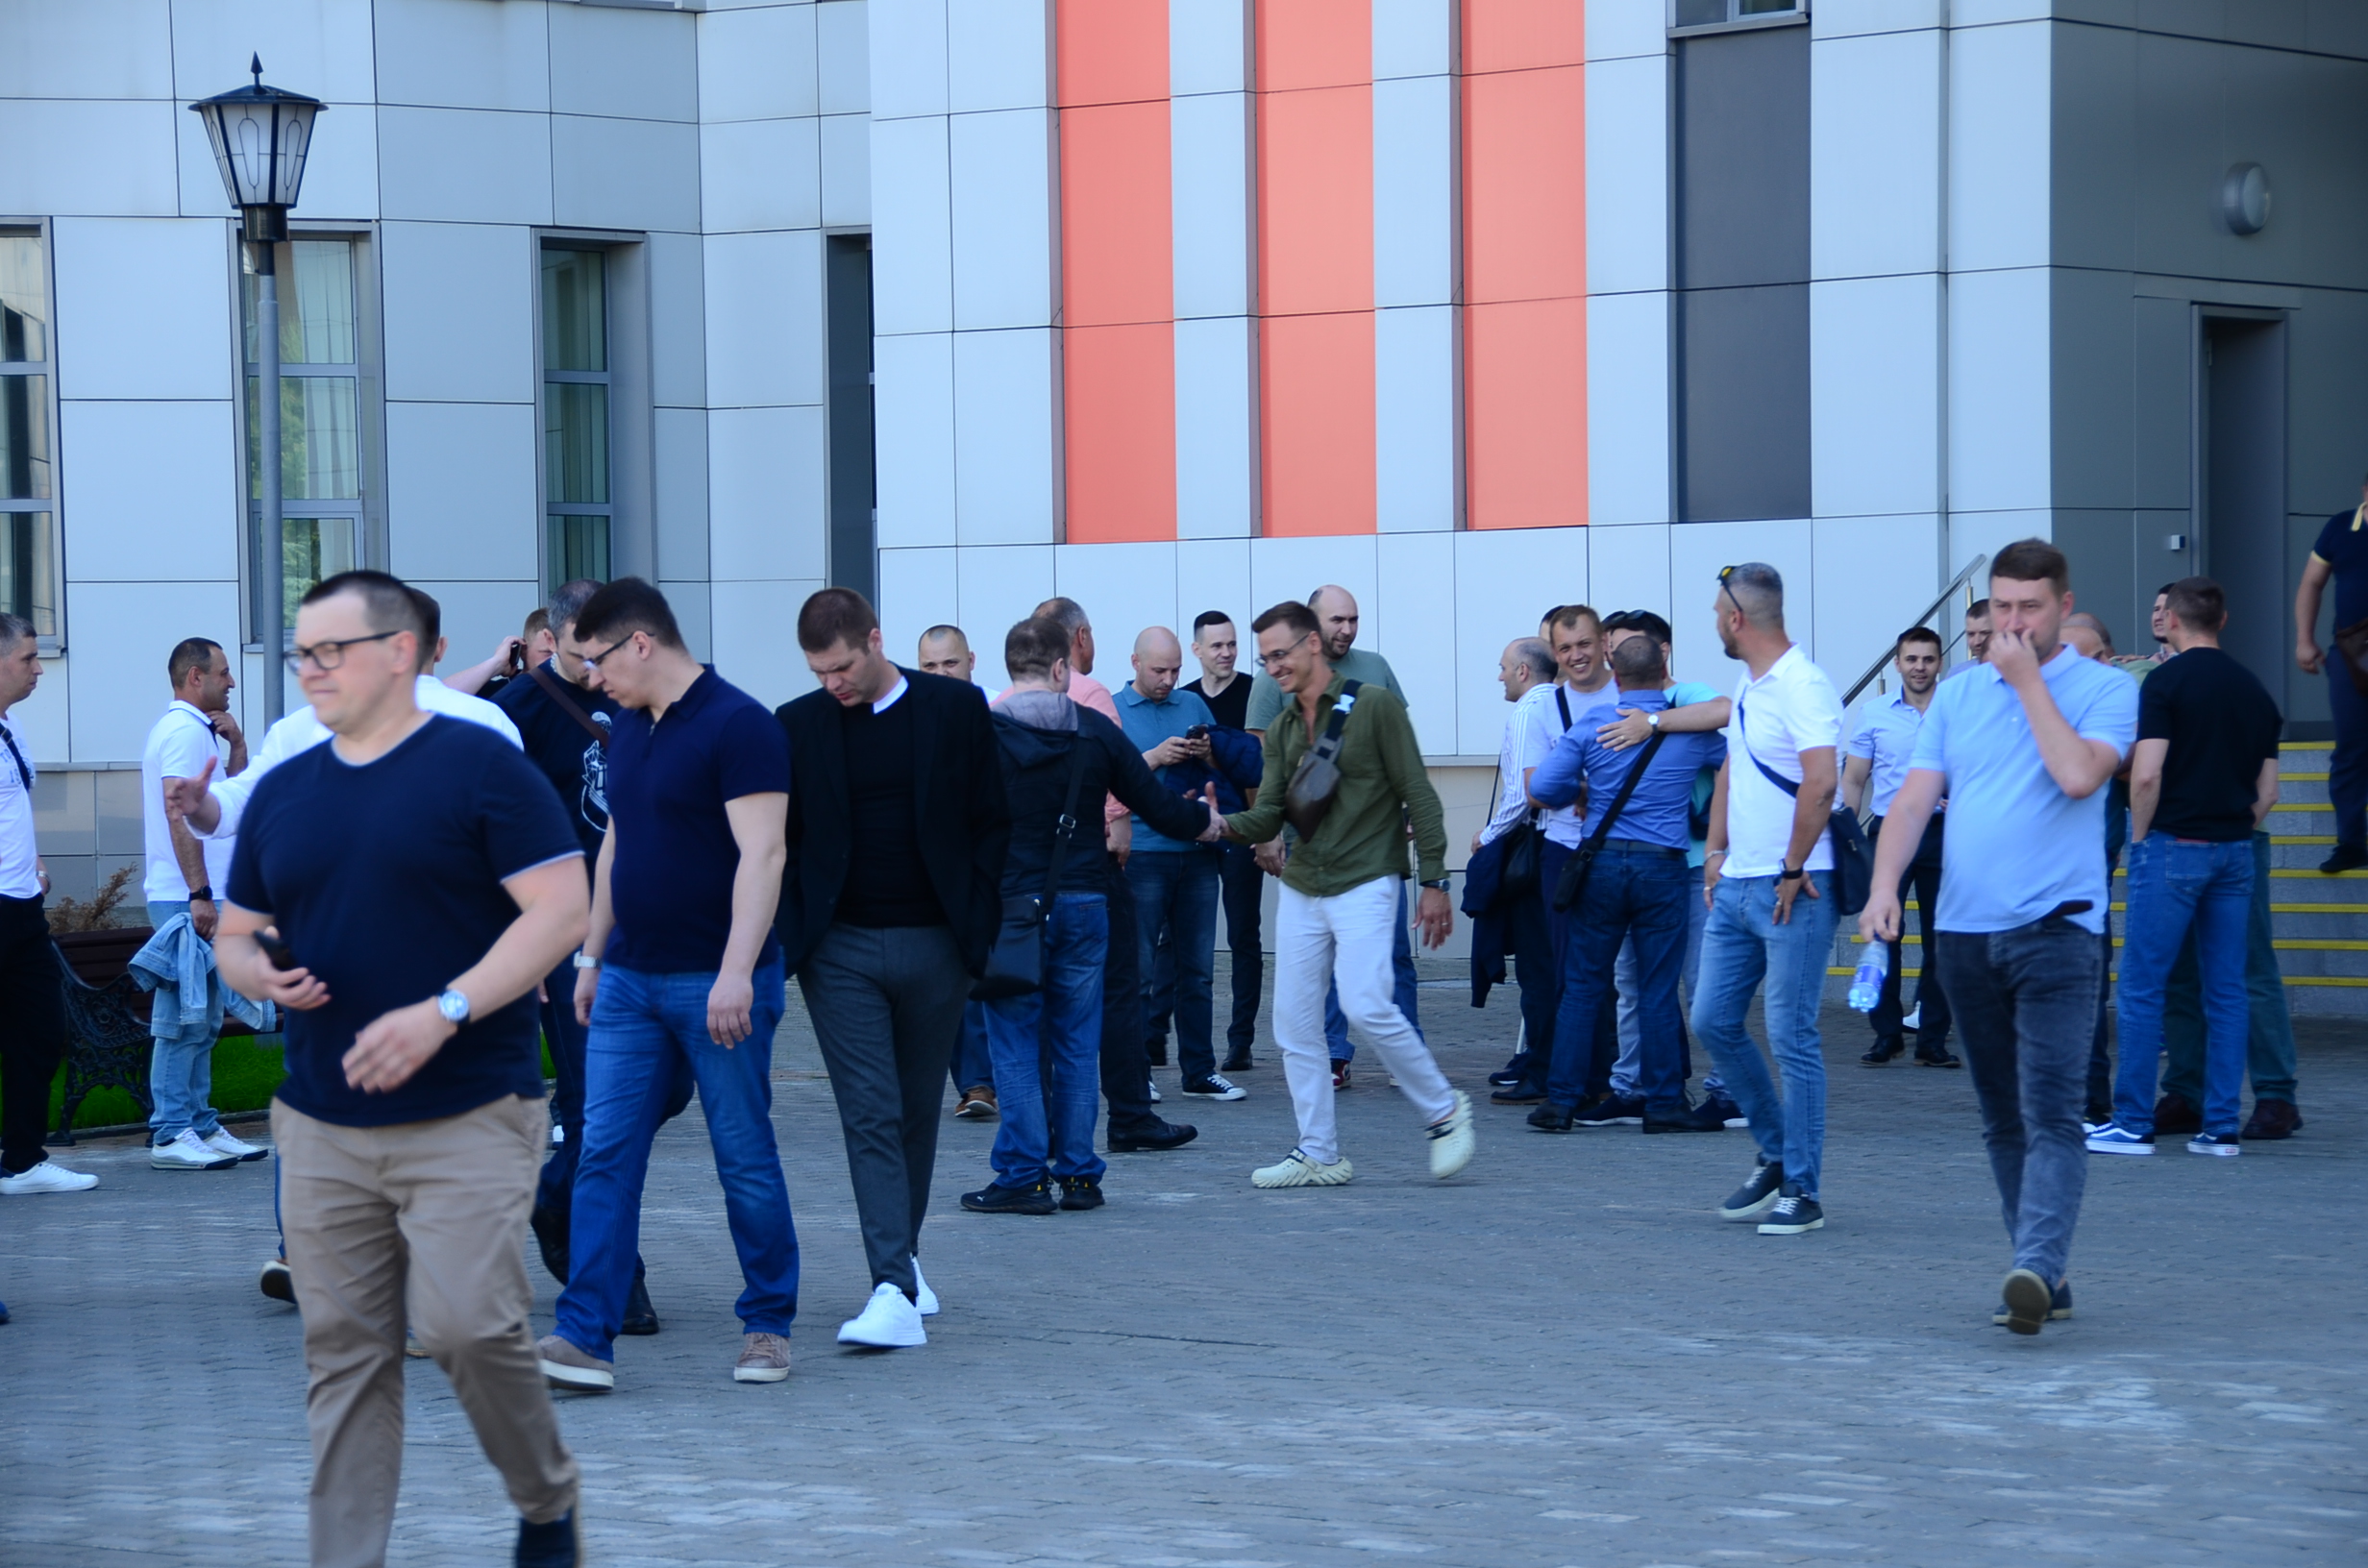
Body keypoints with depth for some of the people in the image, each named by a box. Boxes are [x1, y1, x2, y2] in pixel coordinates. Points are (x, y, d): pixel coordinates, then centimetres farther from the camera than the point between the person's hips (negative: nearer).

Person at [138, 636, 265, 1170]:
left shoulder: (197, 730, 20)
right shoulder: (184, 731, -12)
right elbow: (180, 814, -20)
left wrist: (235, 743, 9)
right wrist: (200, 894, -23)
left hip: (200, 899, 10)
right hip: (185, 899, -10)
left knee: (203, 1020, 12)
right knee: (188, 1019, -10)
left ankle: (201, 1126, 15)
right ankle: (170, 1135, -9)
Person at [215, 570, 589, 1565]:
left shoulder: (479, 765, -5)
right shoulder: (283, 793, 13)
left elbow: (562, 910, -11)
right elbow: (234, 933, 21)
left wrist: (442, 1012, -20)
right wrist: (259, 973, -5)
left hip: (468, 1118, -5)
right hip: (323, 1128, 5)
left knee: (466, 1324, -13)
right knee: (343, 1355, 4)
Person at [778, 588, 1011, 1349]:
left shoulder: (956, 709, 0)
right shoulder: (798, 727, 2)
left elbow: (992, 823, 3)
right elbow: (776, 845, 5)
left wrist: (979, 930, -3)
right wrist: (788, 940, -6)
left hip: (934, 944, 1)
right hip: (841, 950, -1)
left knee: (917, 1114, 11)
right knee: (872, 1118, -8)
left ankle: (901, 1259, 28)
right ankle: (895, 1289, -14)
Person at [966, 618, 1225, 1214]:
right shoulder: (1096, 730, 2)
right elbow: (1156, 804, 7)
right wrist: (1205, 819, 27)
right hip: (1085, 904, 3)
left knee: (1016, 1048, 2)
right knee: (1077, 1047, 10)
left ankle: (1024, 1177, 0)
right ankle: (1078, 1175, 12)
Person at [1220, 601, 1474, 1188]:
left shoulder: (1374, 705, -5)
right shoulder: (1280, 730, 13)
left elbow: (1418, 796, -5)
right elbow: (1268, 816, 5)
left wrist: (1434, 881, -9)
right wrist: (1224, 824, -16)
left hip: (1365, 883, -7)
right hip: (1301, 891, 7)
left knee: (1366, 1004, -20)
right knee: (1294, 1025, 2)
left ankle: (1443, 1111, -1)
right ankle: (1319, 1155, 11)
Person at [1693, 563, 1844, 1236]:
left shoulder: (1802, 687, -15)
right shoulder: (1746, 686, 15)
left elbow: (1821, 783, -25)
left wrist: (1793, 871, -19)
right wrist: (1715, 851, 17)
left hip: (1791, 890, -9)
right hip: (1736, 884, 9)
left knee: (1791, 1037, -5)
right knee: (1713, 1021, 10)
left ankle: (1800, 1192, 2)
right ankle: (1776, 1156, 24)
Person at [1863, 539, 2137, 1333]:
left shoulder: (2105, 689, 0)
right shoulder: (1956, 695, 13)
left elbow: (2078, 774, -18)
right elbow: (1915, 797, 7)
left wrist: (2028, 680, -9)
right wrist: (1884, 883, -9)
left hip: (2055, 930, -5)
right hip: (1964, 931, 5)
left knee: (2050, 1113, -16)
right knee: (2002, 1120, 10)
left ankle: (2036, 1267, -27)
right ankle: (2044, 1281, 17)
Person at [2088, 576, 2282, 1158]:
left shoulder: (2166, 681, -8)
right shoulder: (2254, 689, 11)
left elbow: (2147, 775, -16)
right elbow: (2267, 791, 12)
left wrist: (2139, 838, -3)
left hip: (2173, 846, -6)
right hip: (2235, 850, 6)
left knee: (2142, 985, -1)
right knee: (2227, 991, 7)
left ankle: (2133, 1124, -2)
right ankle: (2221, 1127, 6)